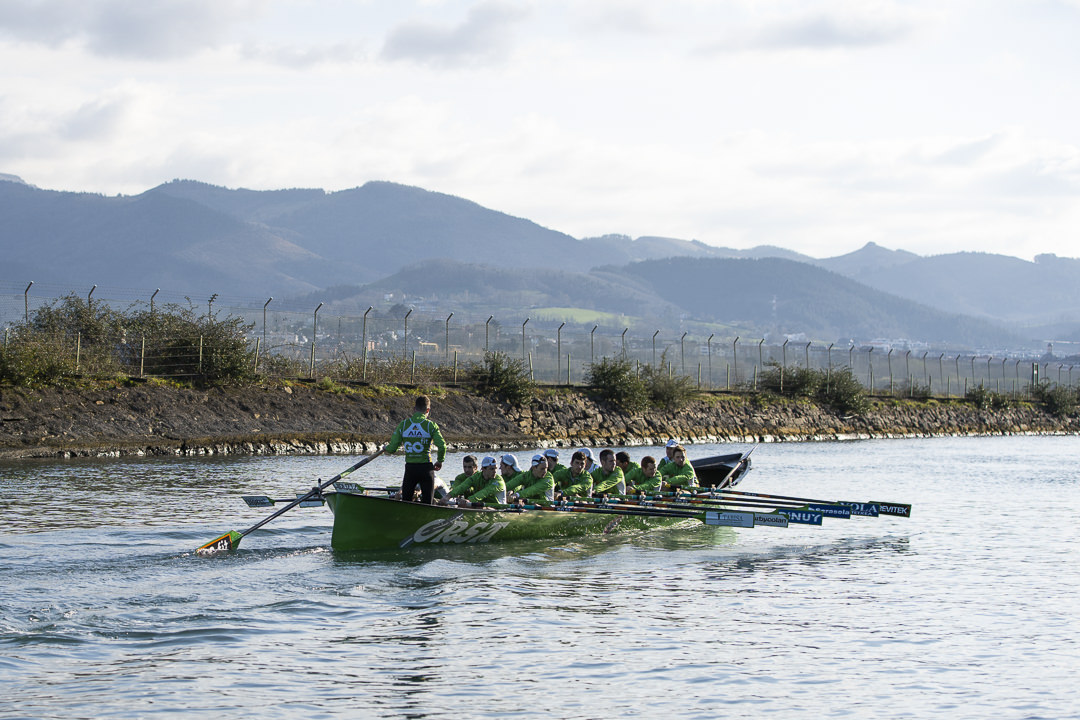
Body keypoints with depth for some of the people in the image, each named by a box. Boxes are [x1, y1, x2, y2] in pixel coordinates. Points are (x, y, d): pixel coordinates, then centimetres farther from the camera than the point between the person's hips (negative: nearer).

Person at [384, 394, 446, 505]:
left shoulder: (403, 424, 0)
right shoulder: (430, 425, -6)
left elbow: (392, 448, -2)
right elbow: (442, 446, -14)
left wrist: (386, 448, 23)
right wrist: (440, 461, 4)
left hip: (409, 468, 2)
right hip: (426, 468, -2)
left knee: (405, 501, 15)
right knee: (427, 503, 3)